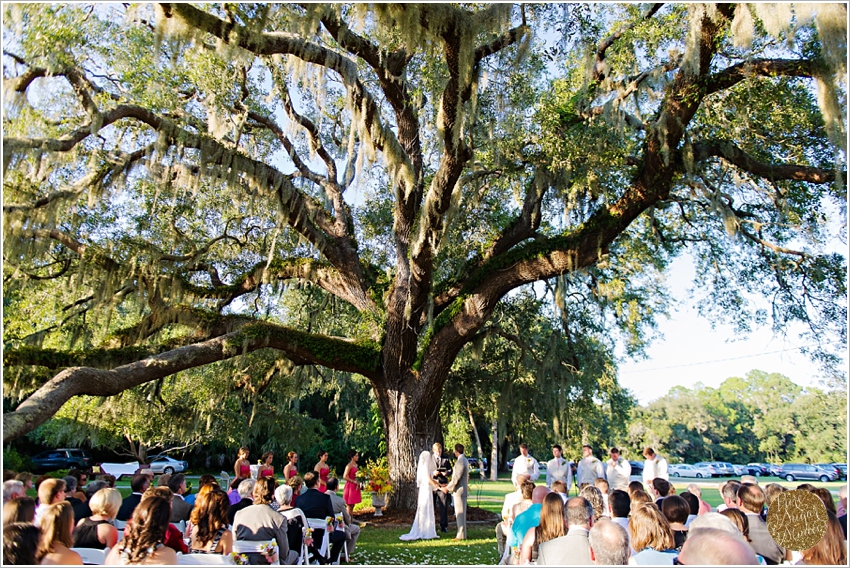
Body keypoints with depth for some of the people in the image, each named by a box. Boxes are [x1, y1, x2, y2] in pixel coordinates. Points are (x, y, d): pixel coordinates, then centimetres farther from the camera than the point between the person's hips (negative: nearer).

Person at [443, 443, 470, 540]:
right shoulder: (464, 460, 14)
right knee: (460, 513, 14)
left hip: (459, 490, -10)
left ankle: (461, 535, 0)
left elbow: (456, 478, -21)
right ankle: (461, 533, 20)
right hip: (462, 490, 10)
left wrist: (448, 488, -13)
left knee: (460, 513, -4)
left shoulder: (460, 461, -19)